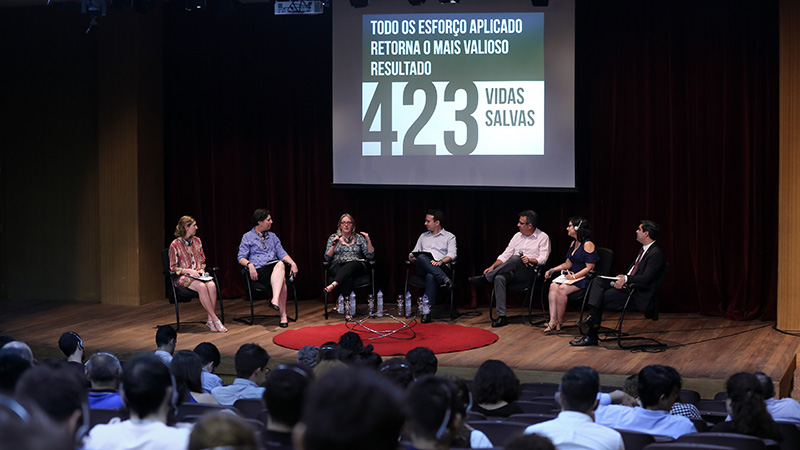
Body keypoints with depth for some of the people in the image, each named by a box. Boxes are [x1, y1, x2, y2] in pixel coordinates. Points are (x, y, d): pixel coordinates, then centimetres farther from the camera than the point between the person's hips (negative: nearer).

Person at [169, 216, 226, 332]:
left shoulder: (197, 241, 12)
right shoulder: (175, 245, -4)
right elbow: (173, 268, -3)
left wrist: (201, 269, -1)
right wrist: (189, 271, -15)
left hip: (198, 274, 5)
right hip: (183, 277, -5)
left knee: (212, 286, -29)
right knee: (202, 287, -34)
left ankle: (210, 320, -28)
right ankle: (215, 319, -31)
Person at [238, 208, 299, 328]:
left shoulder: (272, 236, 26)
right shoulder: (247, 237, 11)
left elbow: (282, 253, 18)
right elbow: (241, 257, 3)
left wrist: (293, 263, 0)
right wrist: (250, 264, -19)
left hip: (274, 266, 4)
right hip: (259, 270, -4)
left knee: (281, 264, -37)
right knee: (282, 280, -35)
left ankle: (275, 300, -47)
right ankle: (283, 315, -36)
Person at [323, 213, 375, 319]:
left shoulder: (359, 238, 16)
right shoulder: (333, 237, 15)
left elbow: (370, 256, 8)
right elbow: (327, 258, 6)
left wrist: (368, 241, -6)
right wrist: (334, 245, -9)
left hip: (356, 267, 1)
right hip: (338, 267, 0)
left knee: (351, 265, -39)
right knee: (348, 279, -38)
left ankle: (333, 285, -56)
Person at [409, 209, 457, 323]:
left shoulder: (449, 237, 16)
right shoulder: (423, 236, 31)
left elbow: (452, 255, 1)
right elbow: (415, 253, 26)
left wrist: (441, 262, -19)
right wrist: (411, 257, 1)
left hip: (441, 268, -4)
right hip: (423, 269, 4)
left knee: (431, 277, -42)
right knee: (421, 257, -35)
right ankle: (445, 280, -43)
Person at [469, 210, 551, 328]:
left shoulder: (543, 237, 4)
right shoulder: (518, 236, 20)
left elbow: (543, 259, -5)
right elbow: (505, 255, 16)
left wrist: (530, 260, -24)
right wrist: (493, 266, 2)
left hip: (530, 272, -5)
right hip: (513, 272, 5)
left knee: (515, 259, -36)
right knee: (499, 278, -30)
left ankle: (485, 278, -25)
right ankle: (501, 317, -34)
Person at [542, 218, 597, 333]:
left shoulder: (588, 245, -11)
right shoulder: (573, 243, 17)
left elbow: (589, 268, -15)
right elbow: (568, 264, 23)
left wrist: (574, 277, -22)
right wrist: (552, 270, 11)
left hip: (583, 278, -8)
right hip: (572, 275, 8)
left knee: (562, 289, -30)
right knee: (553, 286, -19)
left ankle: (559, 322, -18)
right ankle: (552, 321, -28)